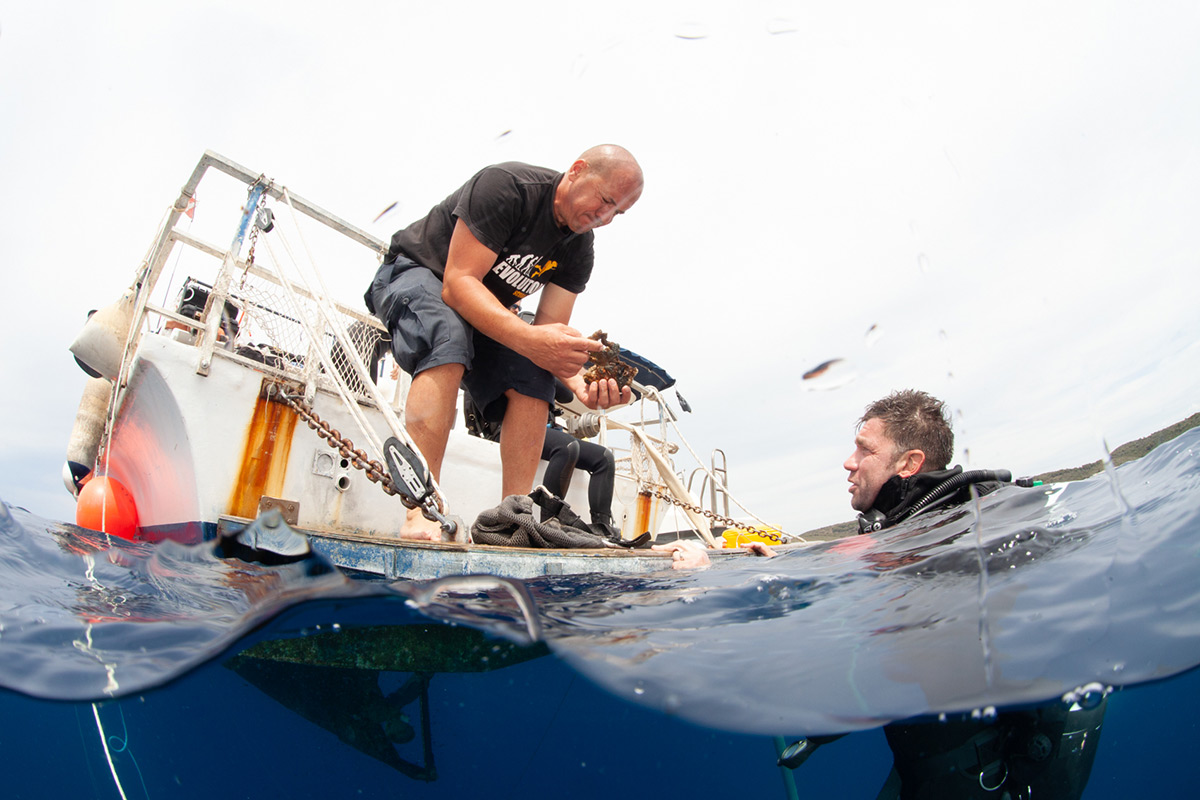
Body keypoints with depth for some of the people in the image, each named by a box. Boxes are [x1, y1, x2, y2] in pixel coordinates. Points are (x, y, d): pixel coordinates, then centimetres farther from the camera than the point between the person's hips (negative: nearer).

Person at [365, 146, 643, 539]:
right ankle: (420, 519, -46)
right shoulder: (507, 184, -25)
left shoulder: (579, 252, -5)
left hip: (484, 315, 6)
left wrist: (580, 382, -33)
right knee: (449, 338, -38)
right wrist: (529, 339, -47)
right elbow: (459, 283, -33)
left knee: (534, 377, -21)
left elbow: (550, 331, -11)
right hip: (415, 276, -6)